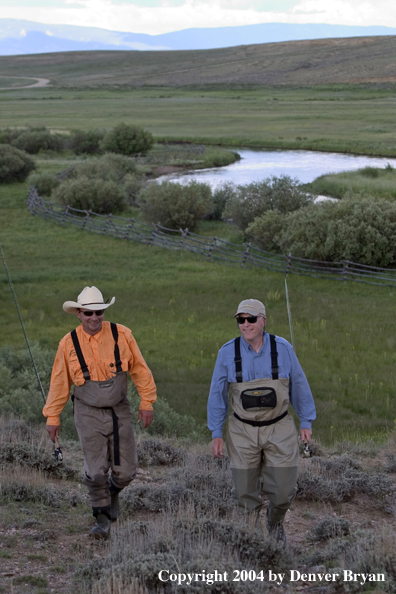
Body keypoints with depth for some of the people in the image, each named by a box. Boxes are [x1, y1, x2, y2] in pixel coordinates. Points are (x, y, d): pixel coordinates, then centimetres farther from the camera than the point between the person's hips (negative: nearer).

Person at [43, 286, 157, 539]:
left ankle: (112, 492, 40)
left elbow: (140, 370, -1)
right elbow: (60, 382, 2)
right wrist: (53, 417, 5)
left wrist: (147, 403, -3)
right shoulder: (69, 344, -8)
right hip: (89, 414, -1)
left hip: (120, 412, 1)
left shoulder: (121, 335, -9)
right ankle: (103, 519, 17)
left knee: (126, 471, 5)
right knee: (96, 471, -4)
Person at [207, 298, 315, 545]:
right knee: (245, 492, 4)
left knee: (283, 491, 2)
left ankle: (275, 523, 36)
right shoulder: (228, 352, -9)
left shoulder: (282, 348, -8)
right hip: (243, 432, 0)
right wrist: (216, 433, -1)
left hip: (279, 429, 0)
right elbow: (218, 394, -1)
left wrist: (306, 422, 6)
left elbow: (299, 386, 3)